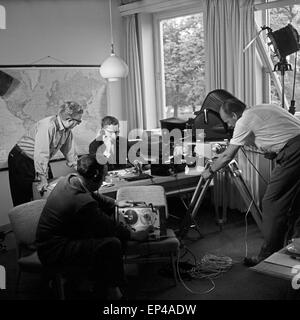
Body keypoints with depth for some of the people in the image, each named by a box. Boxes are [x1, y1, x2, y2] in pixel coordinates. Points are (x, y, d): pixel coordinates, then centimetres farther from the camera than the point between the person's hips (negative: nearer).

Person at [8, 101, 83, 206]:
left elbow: (69, 150, 8)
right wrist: (43, 178, -30)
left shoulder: (67, 130, -5)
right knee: (24, 200, -3)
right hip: (21, 161, -8)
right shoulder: (47, 126, -31)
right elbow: (41, 154, -33)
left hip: (42, 162, 8)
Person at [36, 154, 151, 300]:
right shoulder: (83, 203, -30)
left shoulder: (69, 179, -2)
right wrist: (135, 235, -4)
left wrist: (115, 203, 21)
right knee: (112, 244, -21)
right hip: (54, 252, -10)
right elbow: (109, 227, -17)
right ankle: (113, 291, 2)